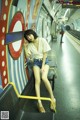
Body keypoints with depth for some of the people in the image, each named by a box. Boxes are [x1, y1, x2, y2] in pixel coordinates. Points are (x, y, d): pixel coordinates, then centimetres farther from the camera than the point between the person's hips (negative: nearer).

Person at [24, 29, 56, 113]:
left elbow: (45, 54, -9)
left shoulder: (42, 40, -9)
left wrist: (43, 66, -13)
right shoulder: (29, 45, 0)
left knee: (44, 78, -29)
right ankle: (39, 102, -22)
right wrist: (25, 46, -13)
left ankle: (52, 98, -15)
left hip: (44, 60, -2)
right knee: (37, 80, -20)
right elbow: (28, 56, -7)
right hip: (36, 62, 3)